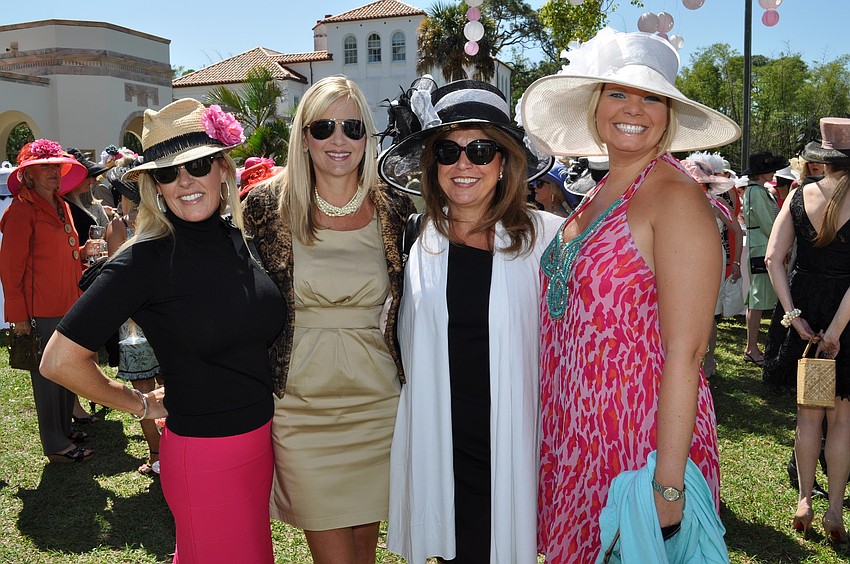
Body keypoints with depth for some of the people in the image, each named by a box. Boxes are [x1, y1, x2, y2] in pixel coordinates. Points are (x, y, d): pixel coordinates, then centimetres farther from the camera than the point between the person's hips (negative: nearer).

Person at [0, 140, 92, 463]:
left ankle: (64, 430, 31)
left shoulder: (61, 207, 14)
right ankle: (55, 446, 14)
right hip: (42, 311, -8)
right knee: (48, 376, 2)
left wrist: (83, 252, 4)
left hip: (68, 305, 8)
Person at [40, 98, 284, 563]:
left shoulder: (239, 238, 0)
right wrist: (139, 404, -6)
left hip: (262, 440, 6)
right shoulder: (146, 259, -17)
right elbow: (59, 359, -16)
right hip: (205, 452, -6)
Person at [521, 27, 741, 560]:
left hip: (643, 434, -7)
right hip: (579, 431, 7)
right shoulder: (598, 195, 8)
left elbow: (684, 353, -20)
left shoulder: (677, 197, -15)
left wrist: (668, 485, -21)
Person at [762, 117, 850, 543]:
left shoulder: (799, 196, -2)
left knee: (808, 411, 15)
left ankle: (804, 502, 24)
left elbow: (773, 258, -7)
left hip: (804, 306, 3)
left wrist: (793, 314, -5)